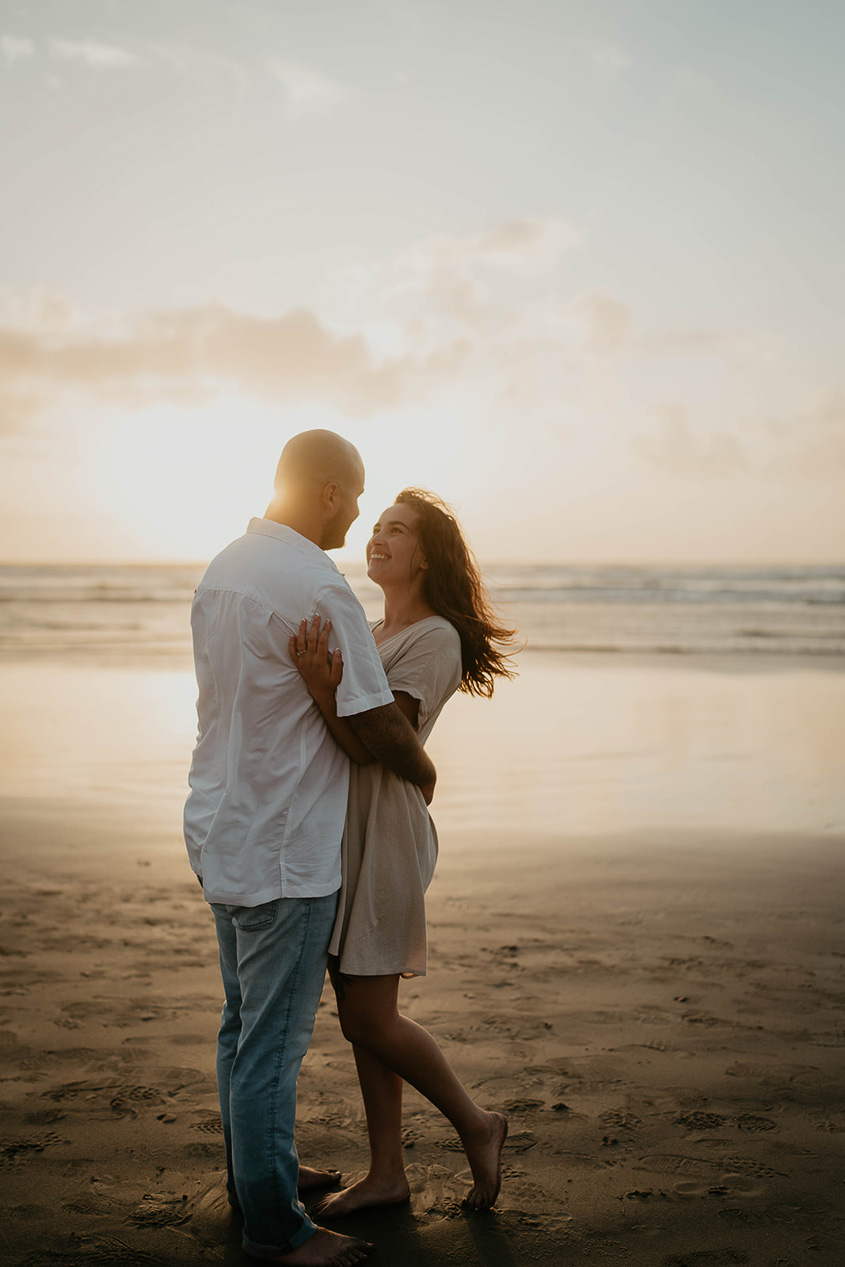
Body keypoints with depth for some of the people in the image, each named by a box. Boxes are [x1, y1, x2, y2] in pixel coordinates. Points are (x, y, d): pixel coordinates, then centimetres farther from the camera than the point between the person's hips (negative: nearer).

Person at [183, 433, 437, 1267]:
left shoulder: (223, 567, 8)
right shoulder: (314, 586, -21)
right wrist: (425, 773, 3)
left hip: (221, 825, 10)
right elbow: (376, 723, -18)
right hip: (283, 845, -10)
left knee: (245, 1020, 21)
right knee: (273, 1038, 2)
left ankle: (255, 1171, 38)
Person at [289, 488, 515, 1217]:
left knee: (369, 1019, -2)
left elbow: (369, 746, -20)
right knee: (364, 1013, 12)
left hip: (383, 834, -8)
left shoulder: (434, 640, -12)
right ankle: (387, 1174, 23)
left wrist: (320, 686, -34)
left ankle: (477, 1125, 19)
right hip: (342, 829, 9)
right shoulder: (373, 634, 14)